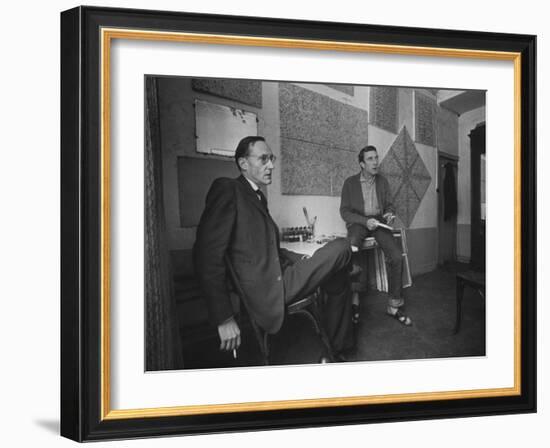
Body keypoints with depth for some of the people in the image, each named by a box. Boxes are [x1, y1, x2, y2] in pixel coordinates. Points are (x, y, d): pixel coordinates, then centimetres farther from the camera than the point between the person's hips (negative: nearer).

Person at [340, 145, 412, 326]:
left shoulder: (382, 181, 12)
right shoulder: (350, 183, 2)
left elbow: (389, 204, 16)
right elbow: (344, 211, -1)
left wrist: (390, 213, -9)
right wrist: (365, 221, -16)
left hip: (378, 221, 3)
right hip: (358, 222, -3)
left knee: (396, 256, -23)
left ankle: (394, 306, -12)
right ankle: (352, 304, -25)